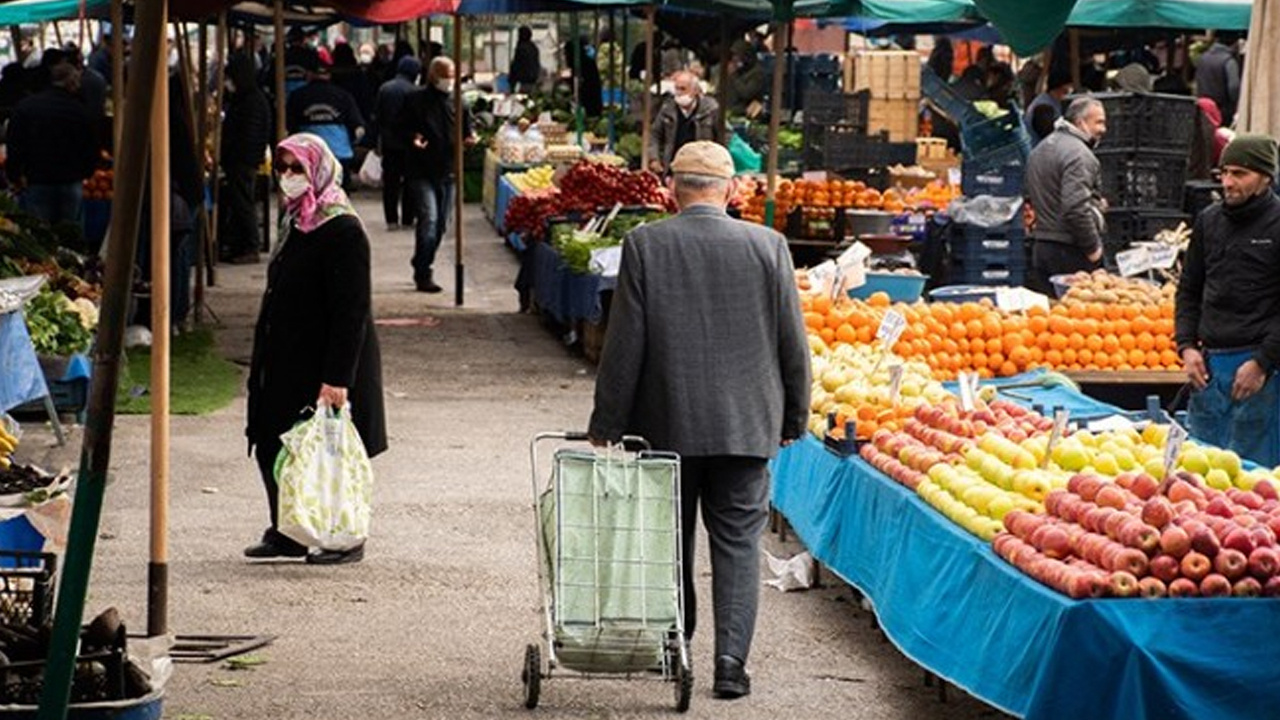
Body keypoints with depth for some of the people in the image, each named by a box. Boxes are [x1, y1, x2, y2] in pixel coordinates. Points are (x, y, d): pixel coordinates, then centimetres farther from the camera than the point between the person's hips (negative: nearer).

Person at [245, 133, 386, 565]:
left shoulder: (342, 232, -17)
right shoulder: (296, 223, 12)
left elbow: (352, 312, -21)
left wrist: (337, 378, -25)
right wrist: (263, 362, 20)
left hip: (323, 365, -9)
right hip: (286, 363, 9)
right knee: (272, 447, 10)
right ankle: (286, 532, 21)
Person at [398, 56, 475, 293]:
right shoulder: (416, 100, -3)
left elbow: (466, 128, 19)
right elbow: (402, 128, 1)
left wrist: (468, 137, -4)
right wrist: (413, 138, -20)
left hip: (448, 172, 6)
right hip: (422, 173, -6)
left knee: (440, 224, 11)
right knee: (429, 218, -18)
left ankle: (423, 270, 26)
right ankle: (423, 274, -14)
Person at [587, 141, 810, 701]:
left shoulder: (645, 246, -7)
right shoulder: (767, 246, -4)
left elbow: (624, 345, -6)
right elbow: (792, 343, 0)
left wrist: (606, 425, 1)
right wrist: (793, 419, 12)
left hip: (665, 424, 0)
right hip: (745, 424, 0)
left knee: (670, 538, 15)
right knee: (738, 542, 5)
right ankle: (731, 659, -4)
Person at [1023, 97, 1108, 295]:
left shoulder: (1040, 149, 17)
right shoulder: (1077, 153, -14)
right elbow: (1076, 208, -24)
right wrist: (1093, 247, -14)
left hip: (1039, 246, 9)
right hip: (1070, 251, -9)